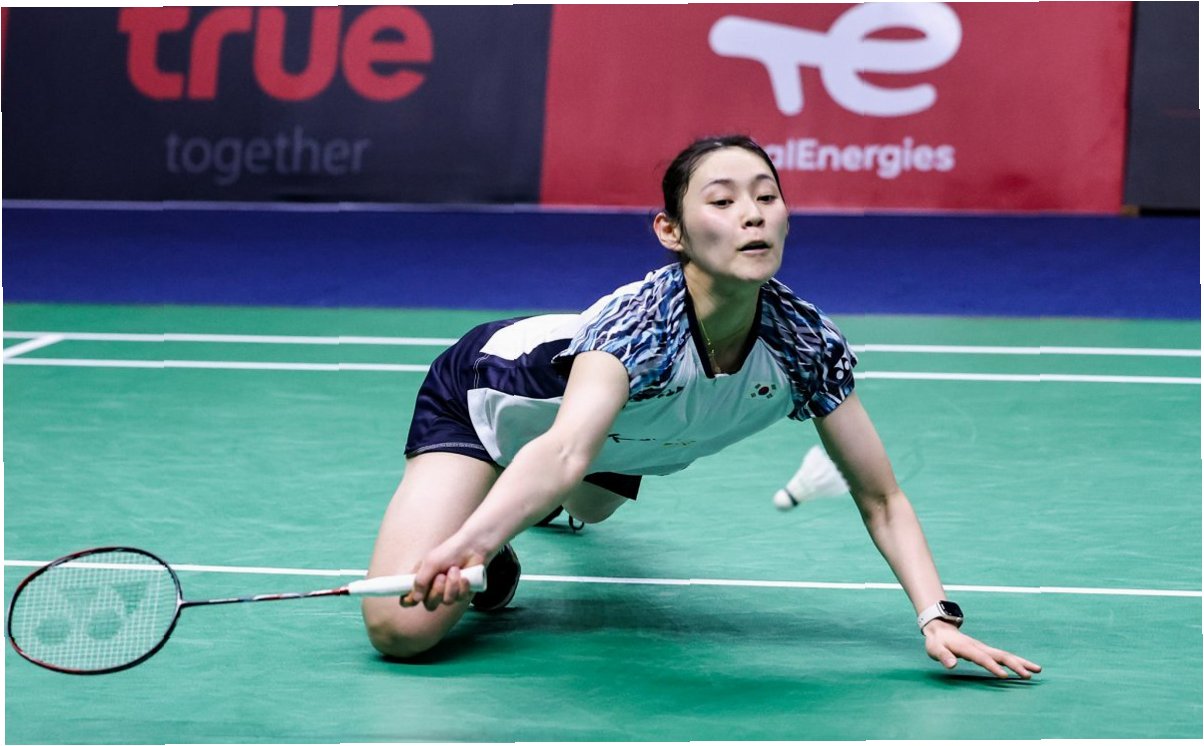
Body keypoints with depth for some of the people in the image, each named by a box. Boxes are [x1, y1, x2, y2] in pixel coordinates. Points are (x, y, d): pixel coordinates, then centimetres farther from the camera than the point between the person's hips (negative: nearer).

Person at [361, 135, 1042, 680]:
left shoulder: (807, 345, -29)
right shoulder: (642, 323, -44)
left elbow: (882, 500, -20)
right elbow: (564, 450, -62)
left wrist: (938, 619, -34)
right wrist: (468, 543, -81)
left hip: (625, 436, 5)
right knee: (403, 628, -22)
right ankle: (490, 554, 8)